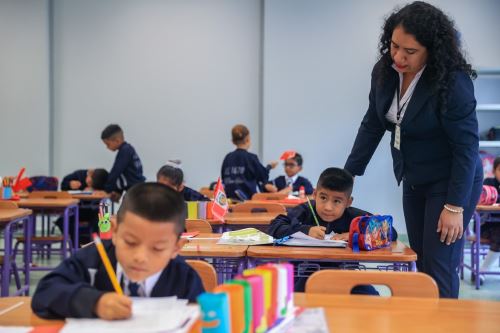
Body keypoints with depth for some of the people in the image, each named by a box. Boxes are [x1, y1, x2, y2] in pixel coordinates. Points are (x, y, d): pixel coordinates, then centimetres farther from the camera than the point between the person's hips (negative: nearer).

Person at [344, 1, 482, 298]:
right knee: (422, 265, 14)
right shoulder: (385, 72, -5)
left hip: (452, 183, -7)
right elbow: (372, 125, 6)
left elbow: (467, 145, -21)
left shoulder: (453, 83, -24)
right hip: (413, 182, 7)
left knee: (439, 268, -8)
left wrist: (455, 206, -22)